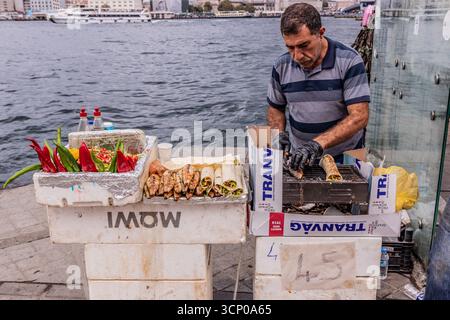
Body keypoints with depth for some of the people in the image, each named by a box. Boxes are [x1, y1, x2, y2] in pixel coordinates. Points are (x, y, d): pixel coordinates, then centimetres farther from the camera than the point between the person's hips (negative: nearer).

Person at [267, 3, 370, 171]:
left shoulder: (349, 61, -9)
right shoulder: (281, 66, 2)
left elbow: (359, 117, -15)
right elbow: (275, 108, 16)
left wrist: (318, 143, -26)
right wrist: (279, 133, -5)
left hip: (344, 157, -1)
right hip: (300, 157, 1)